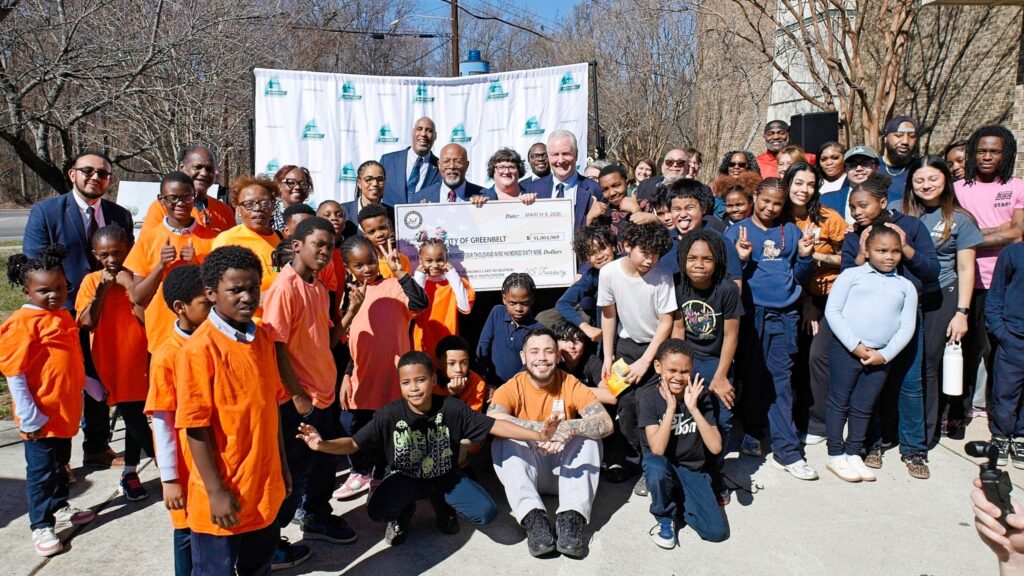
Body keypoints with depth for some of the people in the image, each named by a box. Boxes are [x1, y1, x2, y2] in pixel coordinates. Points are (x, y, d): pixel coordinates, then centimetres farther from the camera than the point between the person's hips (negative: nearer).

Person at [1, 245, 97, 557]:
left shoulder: (63, 315, 6)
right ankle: (40, 526, 16)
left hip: (65, 410, 7)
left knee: (60, 463, 23)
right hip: (41, 415, -7)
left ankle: (59, 506, 40)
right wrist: (29, 417, -17)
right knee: (41, 470, 4)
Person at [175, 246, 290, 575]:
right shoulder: (199, 349, -17)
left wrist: (282, 465, 13)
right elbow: (196, 427, -16)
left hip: (265, 486, 6)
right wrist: (216, 491, -15)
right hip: (223, 493, -6)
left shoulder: (262, 338, 2)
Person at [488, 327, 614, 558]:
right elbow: (492, 420, -31)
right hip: (526, 472, -1)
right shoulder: (511, 388, -9)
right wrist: (539, 429, -43)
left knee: (588, 434, -23)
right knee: (503, 440, -26)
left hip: (566, 471, 1)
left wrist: (570, 427, -40)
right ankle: (533, 517, -36)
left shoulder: (572, 385, -7)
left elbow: (606, 424, -21)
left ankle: (572, 517, -32)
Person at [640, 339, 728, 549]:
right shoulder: (650, 398, -12)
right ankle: (665, 518, -8)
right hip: (663, 467, -1)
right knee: (656, 466, -38)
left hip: (693, 470, 2)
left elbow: (716, 447, -18)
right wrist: (671, 407, -27)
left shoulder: (699, 396, -7)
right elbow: (657, 449, -24)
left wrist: (693, 408, -25)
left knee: (717, 531, -17)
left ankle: (677, 501, 12)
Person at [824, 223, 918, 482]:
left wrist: (885, 354, -7)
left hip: (880, 356, 3)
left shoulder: (906, 286, 11)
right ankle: (835, 455, 17)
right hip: (845, 349, -3)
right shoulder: (852, 275, 1)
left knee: (863, 407, 11)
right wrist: (855, 346, -12)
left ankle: (853, 454, 25)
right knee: (840, 402, 5)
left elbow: (907, 327, 6)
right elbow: (832, 310, -6)